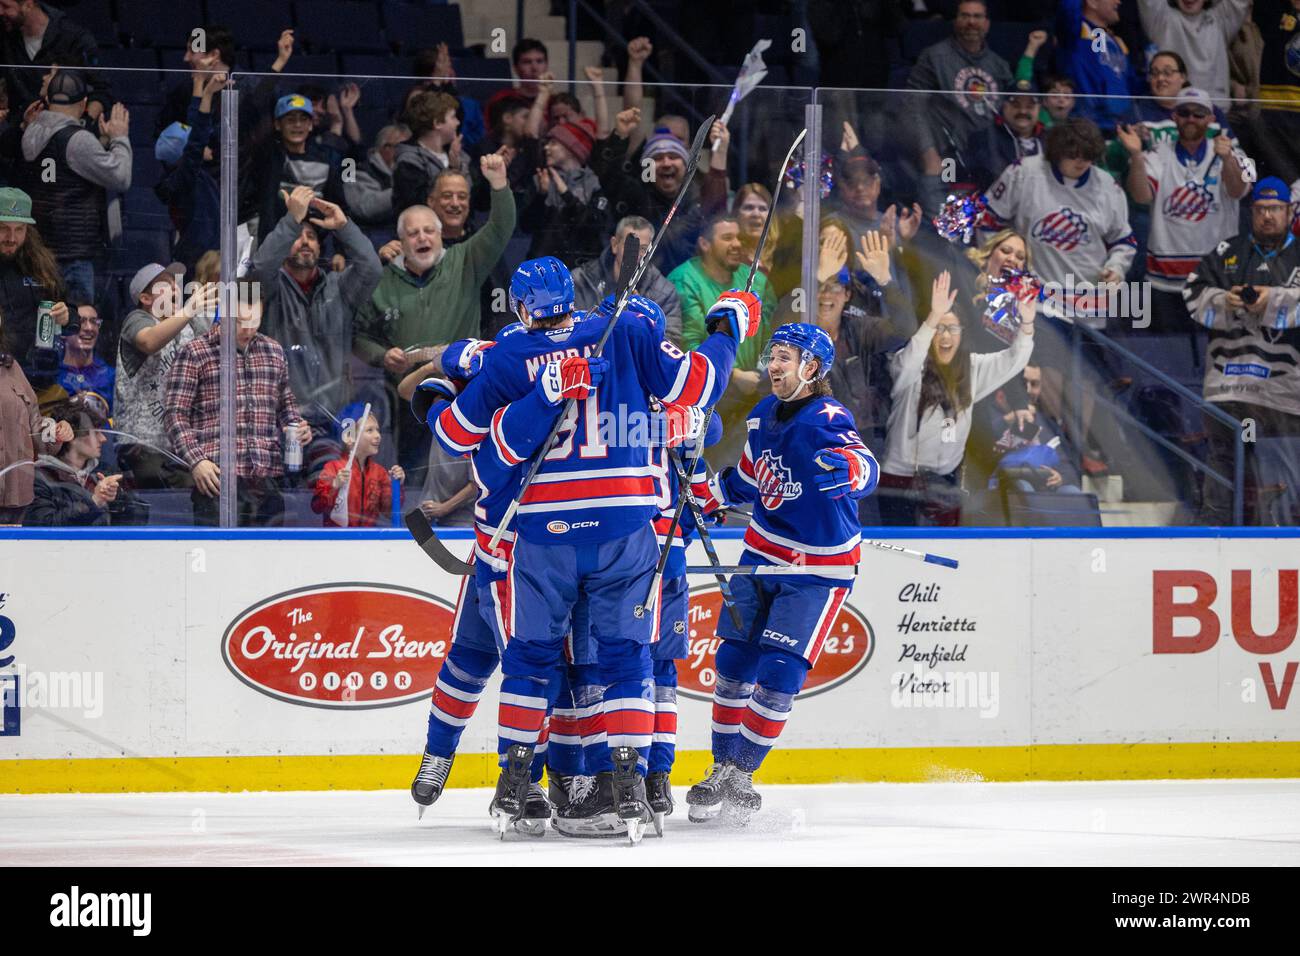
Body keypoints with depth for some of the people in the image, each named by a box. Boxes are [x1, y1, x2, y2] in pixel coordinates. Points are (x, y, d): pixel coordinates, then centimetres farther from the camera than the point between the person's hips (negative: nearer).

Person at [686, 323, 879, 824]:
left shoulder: (827, 421, -20)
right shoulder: (764, 414, 4)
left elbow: (865, 468, -39)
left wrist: (845, 468, -60)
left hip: (819, 568, -7)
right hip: (762, 555, 7)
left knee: (779, 674, -8)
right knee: (734, 663, 6)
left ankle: (740, 774, 5)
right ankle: (722, 768, 18)